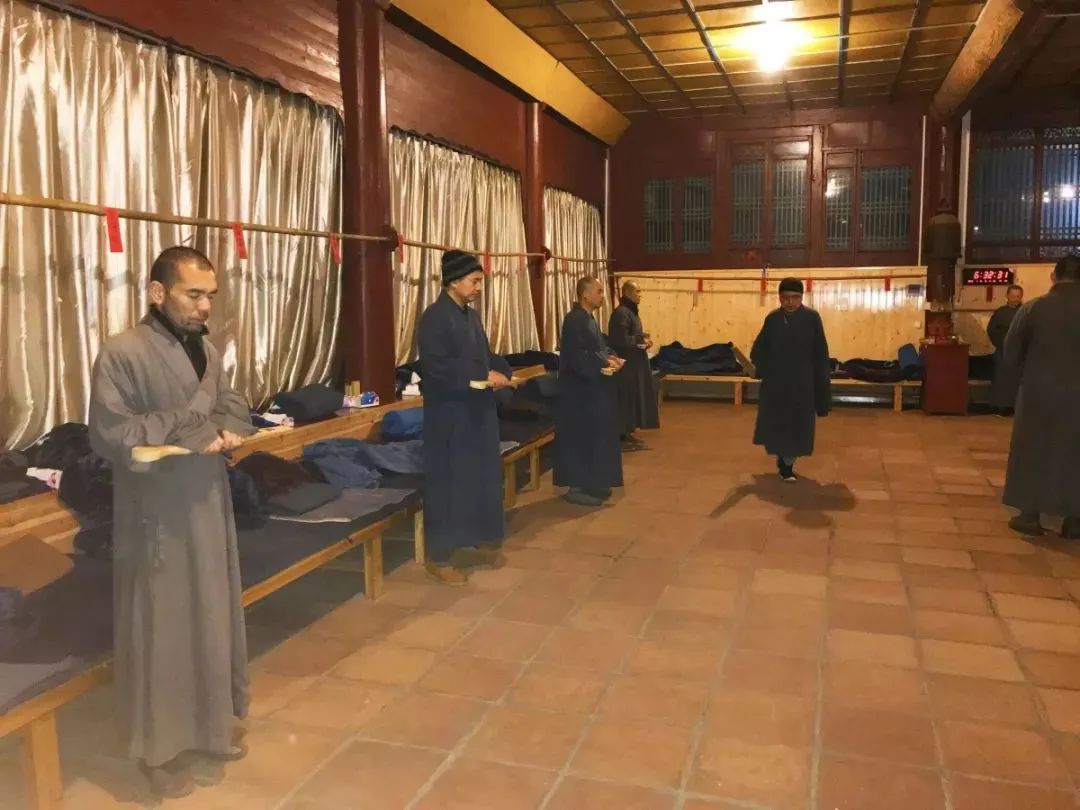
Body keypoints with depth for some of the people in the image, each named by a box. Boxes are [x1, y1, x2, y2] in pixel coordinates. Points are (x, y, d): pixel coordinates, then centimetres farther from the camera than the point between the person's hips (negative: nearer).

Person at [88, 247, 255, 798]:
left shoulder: (208, 351, 6)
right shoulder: (122, 353, -15)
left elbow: (233, 405, 17)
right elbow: (108, 434, -21)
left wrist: (229, 431, -6)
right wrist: (191, 433, -20)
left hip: (209, 506, 7)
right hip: (155, 515, -7)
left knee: (212, 618, 16)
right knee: (160, 628, 5)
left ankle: (211, 725, 34)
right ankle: (161, 746, 22)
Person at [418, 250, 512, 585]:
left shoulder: (470, 315, 12)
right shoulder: (435, 317, -15)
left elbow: (485, 355, 20)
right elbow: (435, 367, -23)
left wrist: (502, 372, -1)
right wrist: (484, 376, -22)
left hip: (478, 410, 9)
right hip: (449, 414, -9)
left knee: (481, 477, 14)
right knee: (449, 482, -2)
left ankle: (478, 543, 28)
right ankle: (440, 556, 9)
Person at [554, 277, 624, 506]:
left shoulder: (588, 318, 12)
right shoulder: (575, 320, -18)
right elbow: (576, 357, -24)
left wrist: (610, 358, 1)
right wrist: (604, 365, -20)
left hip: (591, 389, 10)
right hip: (580, 391, -10)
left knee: (594, 436, 15)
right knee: (580, 438, -3)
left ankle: (590, 484, 24)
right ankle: (577, 487, 5)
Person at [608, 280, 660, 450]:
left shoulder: (631, 311, 14)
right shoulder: (621, 313, -18)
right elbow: (622, 340, -24)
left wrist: (644, 339, 1)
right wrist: (642, 341, -13)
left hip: (634, 363, 10)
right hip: (626, 363, -10)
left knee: (633, 398, 13)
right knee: (626, 399, -5)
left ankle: (628, 432, 20)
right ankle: (622, 436, 1)